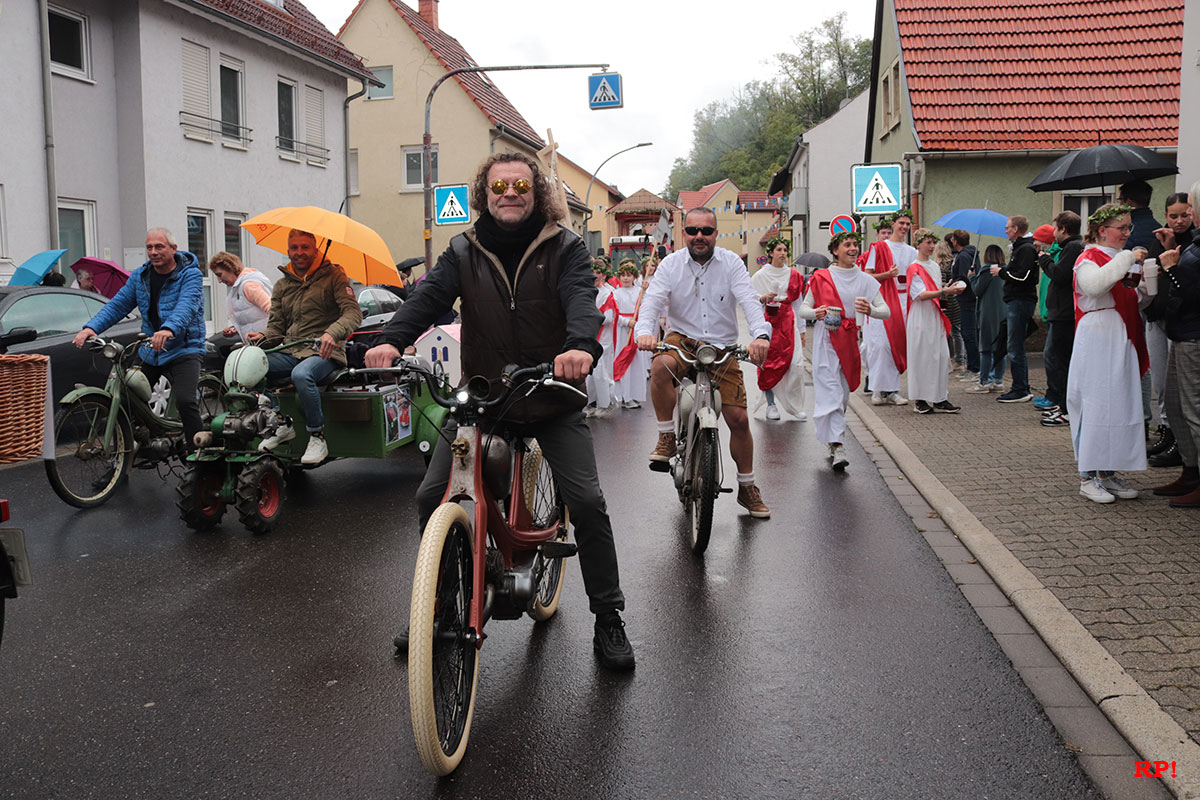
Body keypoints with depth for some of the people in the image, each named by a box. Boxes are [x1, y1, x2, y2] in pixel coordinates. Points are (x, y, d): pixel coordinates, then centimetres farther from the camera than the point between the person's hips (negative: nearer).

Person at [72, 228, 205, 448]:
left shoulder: (190, 274, -10)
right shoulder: (140, 276, 9)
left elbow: (186, 306, -28)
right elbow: (118, 304, 7)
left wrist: (169, 329, -47)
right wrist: (91, 327, -10)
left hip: (183, 349, -7)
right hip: (149, 350, 7)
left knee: (184, 400, -25)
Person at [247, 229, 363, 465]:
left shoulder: (333, 275, 3)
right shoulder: (282, 285, 19)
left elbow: (353, 312, -9)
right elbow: (277, 325, 20)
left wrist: (332, 333, -29)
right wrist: (264, 336, -5)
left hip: (324, 352, -5)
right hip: (290, 352, 5)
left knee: (301, 374, -39)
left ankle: (317, 437, -19)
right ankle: (281, 424, -5)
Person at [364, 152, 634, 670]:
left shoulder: (563, 248, -3)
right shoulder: (464, 252, 3)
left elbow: (581, 298, -20)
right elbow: (430, 296, -11)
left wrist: (581, 346, -43)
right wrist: (392, 340, -32)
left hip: (552, 399, -2)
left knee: (587, 502, -10)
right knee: (432, 496, -2)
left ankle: (608, 619, 8)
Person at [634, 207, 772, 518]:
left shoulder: (731, 263, -2)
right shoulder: (670, 264, -1)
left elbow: (749, 301, -15)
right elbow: (652, 300, -14)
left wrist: (761, 334, -35)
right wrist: (644, 331, -36)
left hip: (722, 347, 1)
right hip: (682, 340, -1)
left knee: (738, 418, -4)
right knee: (661, 364, -37)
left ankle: (747, 487, 17)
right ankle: (666, 438, -17)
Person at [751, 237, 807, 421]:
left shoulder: (794, 275, 11)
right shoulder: (760, 276, 4)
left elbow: (798, 303, 15)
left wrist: (801, 330, 13)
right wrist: (764, 298, -16)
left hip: (788, 323, 2)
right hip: (767, 323, -2)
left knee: (797, 364, -9)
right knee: (769, 364, -4)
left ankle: (795, 406, 2)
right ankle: (771, 404, 9)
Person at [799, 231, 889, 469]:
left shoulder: (865, 280, 8)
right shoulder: (821, 278, 1)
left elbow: (886, 311, 4)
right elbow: (803, 309, 5)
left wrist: (870, 310, -18)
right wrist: (816, 313, -17)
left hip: (852, 340, 4)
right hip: (826, 340, -4)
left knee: (844, 393, 11)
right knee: (831, 392, -13)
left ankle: (831, 440, 28)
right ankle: (838, 447, -17)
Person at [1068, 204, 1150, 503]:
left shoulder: (1122, 259, 19)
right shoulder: (1089, 258, -7)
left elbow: (1136, 301, 21)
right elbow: (1094, 285, -30)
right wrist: (1126, 259, -24)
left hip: (1122, 342, 8)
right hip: (1097, 342, -8)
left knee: (1120, 404, 8)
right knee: (1096, 404, -7)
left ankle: (1108, 473, 16)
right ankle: (1088, 477, -1)